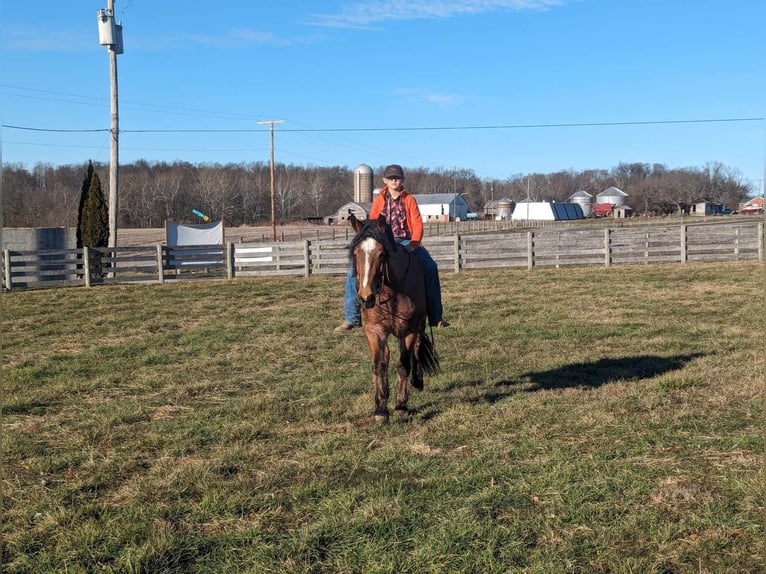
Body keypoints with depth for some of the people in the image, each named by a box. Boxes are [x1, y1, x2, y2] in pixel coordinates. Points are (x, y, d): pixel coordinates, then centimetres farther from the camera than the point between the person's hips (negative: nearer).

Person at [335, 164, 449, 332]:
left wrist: (413, 244, -19)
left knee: (430, 267, -26)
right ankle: (351, 318, -12)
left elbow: (417, 224, -1)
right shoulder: (379, 200, 13)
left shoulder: (409, 199, 7)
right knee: (354, 269, -18)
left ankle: (435, 317, -17)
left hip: (405, 242, -1)